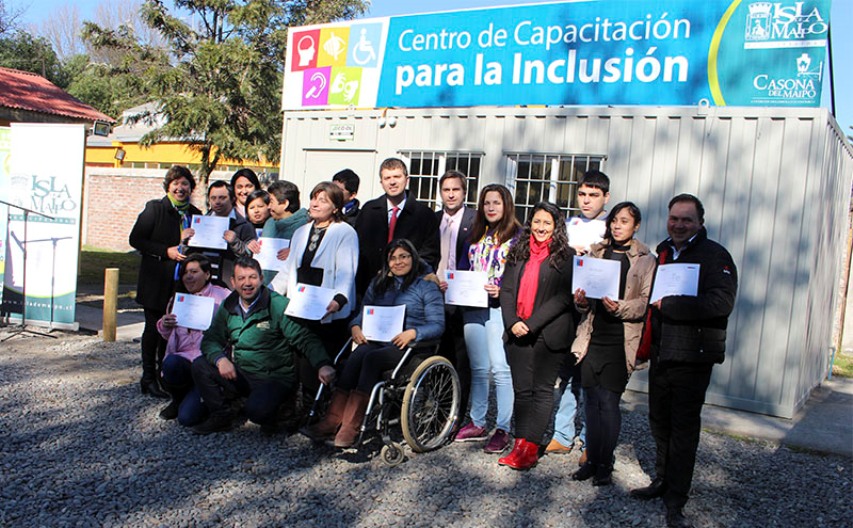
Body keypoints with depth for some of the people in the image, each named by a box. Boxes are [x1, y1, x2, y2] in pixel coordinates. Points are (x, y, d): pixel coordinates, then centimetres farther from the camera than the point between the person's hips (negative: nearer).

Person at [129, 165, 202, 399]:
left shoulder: (195, 214, 10)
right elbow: (136, 239, -6)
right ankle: (149, 378, 12)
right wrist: (166, 251, -15)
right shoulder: (154, 209, -2)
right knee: (154, 328, 1)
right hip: (156, 281, -3)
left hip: (182, 281, 3)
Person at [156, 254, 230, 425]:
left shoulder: (222, 296, 1)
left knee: (187, 417, -20)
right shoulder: (178, 299, 20)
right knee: (170, 363, -35)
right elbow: (168, 337, 26)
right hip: (183, 358, 4)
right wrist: (164, 326, 5)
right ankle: (179, 399, -1)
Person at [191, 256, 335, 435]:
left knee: (257, 410, -32)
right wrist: (220, 359, -18)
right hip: (239, 375, 5)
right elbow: (210, 339, 6)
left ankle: (269, 418, 7)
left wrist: (323, 365, -36)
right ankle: (221, 416, 7)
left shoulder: (279, 305, -11)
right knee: (200, 366, -11)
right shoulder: (228, 307, 5)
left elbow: (305, 338, -17)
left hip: (274, 378, -5)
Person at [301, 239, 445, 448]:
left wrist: (412, 333, -18)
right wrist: (356, 326, -3)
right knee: (356, 357, -29)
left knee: (371, 358, -33)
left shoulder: (427, 286, 5)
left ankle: (350, 427, -36)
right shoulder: (379, 283, 22)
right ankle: (332, 421, -36)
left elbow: (438, 325, -2)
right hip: (376, 340, 4)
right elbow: (364, 311, 19)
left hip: (408, 345, -4)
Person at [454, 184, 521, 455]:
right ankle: (477, 423, 20)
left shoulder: (517, 235, -1)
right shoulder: (476, 236, 16)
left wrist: (502, 291, -20)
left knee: (501, 369, -7)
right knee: (478, 368, 11)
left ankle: (502, 429, 0)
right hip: (472, 308, 6)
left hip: (499, 308, -5)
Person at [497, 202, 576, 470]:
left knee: (542, 390, 1)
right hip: (517, 333, 4)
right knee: (522, 390, 8)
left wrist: (531, 324, -14)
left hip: (548, 334, -4)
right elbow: (506, 289, 7)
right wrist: (512, 323, -7)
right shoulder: (518, 252, 11)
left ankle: (530, 448, 5)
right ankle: (520, 446, 14)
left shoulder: (566, 256, -2)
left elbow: (563, 297, -10)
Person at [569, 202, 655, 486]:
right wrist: (581, 301, -6)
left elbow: (646, 301, -5)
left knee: (609, 402, -4)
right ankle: (592, 459, 19)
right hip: (593, 337, 4)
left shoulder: (646, 260, 1)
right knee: (592, 401, 7)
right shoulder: (596, 253, 13)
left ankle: (605, 464, 10)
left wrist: (620, 308, -21)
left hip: (620, 341, -3)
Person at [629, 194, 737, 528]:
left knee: (684, 427, 0)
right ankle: (662, 481, 34)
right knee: (659, 422, 17)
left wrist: (667, 303, -23)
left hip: (692, 357, -7)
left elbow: (722, 302, -24)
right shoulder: (662, 253, 14)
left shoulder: (715, 256, -10)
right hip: (660, 353, 7)